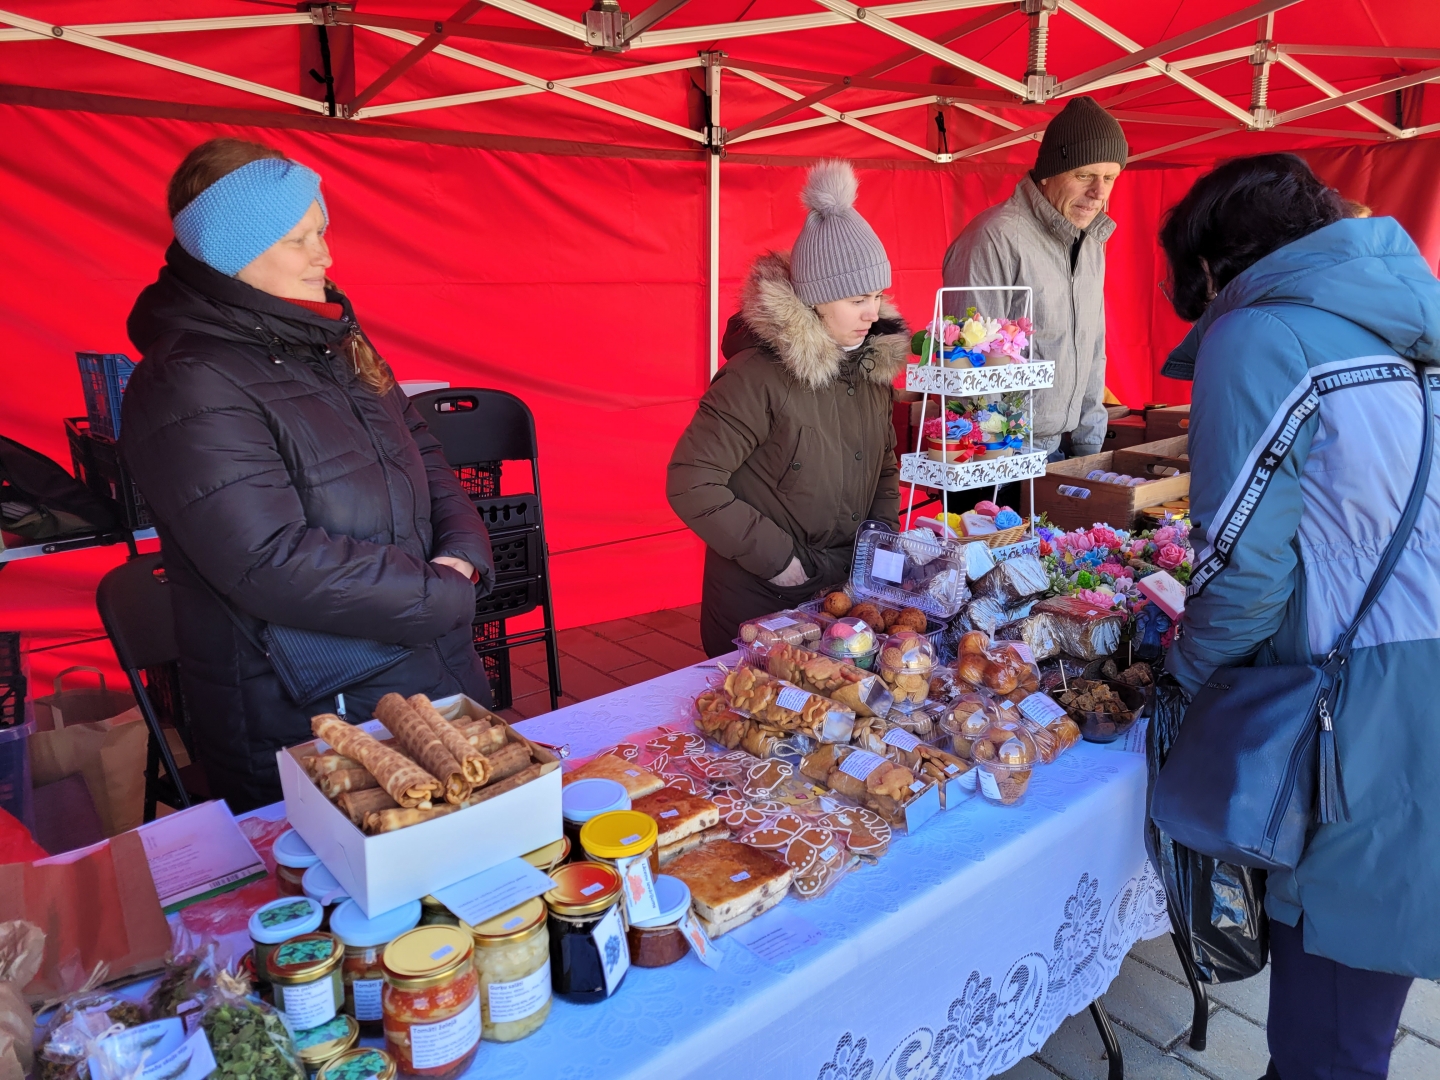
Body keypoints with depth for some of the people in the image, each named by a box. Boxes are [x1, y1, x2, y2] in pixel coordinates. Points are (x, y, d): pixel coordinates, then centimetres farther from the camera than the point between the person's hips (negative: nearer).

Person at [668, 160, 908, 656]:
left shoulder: (873, 363, 2)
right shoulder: (758, 375, -20)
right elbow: (690, 484, -21)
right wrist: (774, 557, -18)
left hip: (846, 586, 6)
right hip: (761, 599, -6)